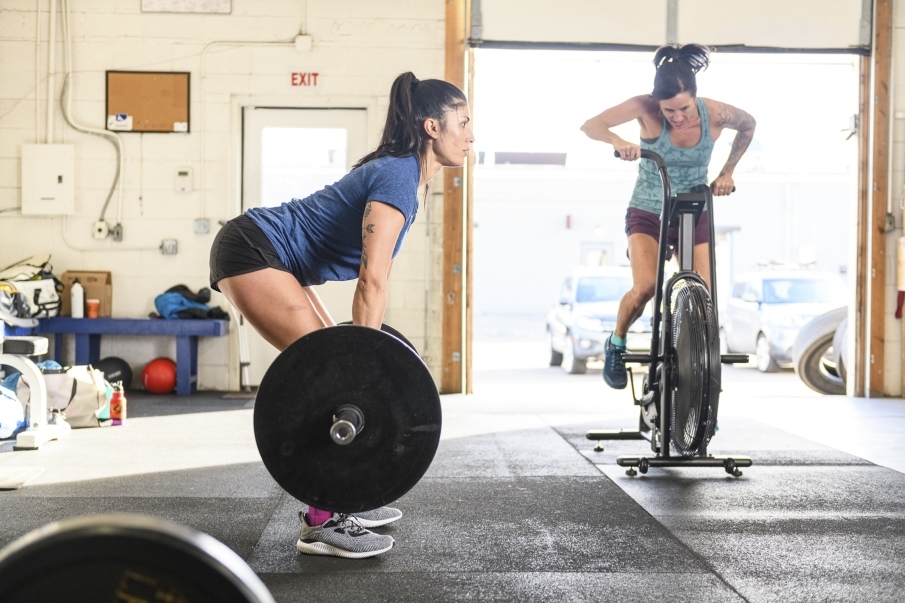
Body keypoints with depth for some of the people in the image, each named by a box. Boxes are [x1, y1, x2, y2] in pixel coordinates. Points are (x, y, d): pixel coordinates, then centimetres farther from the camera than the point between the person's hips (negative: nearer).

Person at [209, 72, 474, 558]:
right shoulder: (398, 176, -18)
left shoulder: (404, 176, 11)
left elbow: (372, 276, 17)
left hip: (271, 259, 10)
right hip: (252, 252, -10)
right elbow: (372, 280, -26)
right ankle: (320, 525, -6)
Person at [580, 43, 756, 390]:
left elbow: (748, 125, 7)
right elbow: (591, 125, -20)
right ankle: (616, 345, 6)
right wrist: (618, 141, -40)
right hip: (647, 214, -2)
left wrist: (727, 172, 1)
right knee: (645, 288, -23)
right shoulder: (646, 108, -20)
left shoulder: (715, 114, -15)